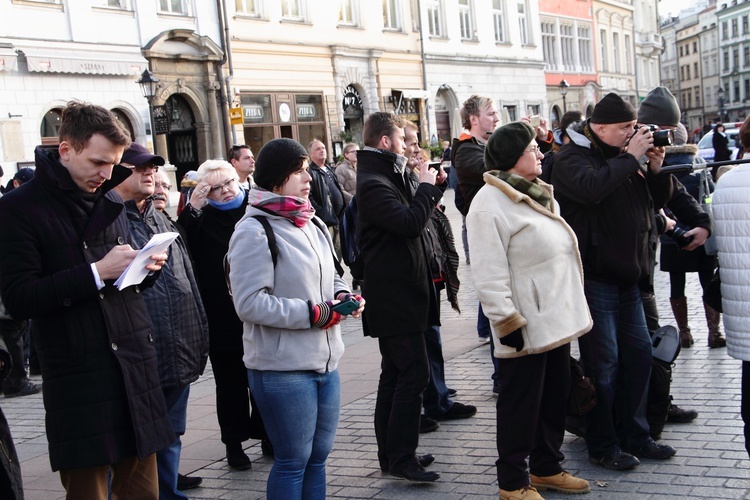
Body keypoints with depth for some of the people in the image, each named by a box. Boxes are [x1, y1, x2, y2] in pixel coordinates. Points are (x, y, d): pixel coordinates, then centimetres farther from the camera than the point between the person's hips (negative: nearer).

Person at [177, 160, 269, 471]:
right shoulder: (201, 220, -2)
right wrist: (191, 210, -21)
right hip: (223, 319, -1)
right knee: (231, 383, 9)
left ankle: (267, 434, 28)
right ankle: (234, 442, 19)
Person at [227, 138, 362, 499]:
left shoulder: (314, 225, 12)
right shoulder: (254, 232, -13)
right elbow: (249, 303, -20)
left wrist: (342, 296, 1)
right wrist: (314, 314, -18)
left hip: (325, 362, 8)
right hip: (282, 370, -8)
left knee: (318, 455, 16)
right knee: (292, 462, 2)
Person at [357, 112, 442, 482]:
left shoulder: (382, 177, 17)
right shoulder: (373, 184, -16)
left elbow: (407, 219, 21)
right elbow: (410, 222, -27)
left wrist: (431, 188, 10)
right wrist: (426, 186, -12)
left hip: (394, 294, 11)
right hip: (395, 295, -11)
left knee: (395, 374, 14)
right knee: (414, 371, -11)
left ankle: (391, 453, 21)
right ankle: (402, 457, -6)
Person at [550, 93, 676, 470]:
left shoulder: (623, 157, 14)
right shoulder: (572, 157, -8)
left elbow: (657, 201, 18)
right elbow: (591, 187, -31)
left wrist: (656, 168, 1)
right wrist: (631, 157, -20)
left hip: (627, 276, 8)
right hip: (593, 275, -8)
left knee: (639, 353, 12)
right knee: (604, 362, -3)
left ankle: (633, 436, 25)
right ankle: (602, 446, 9)